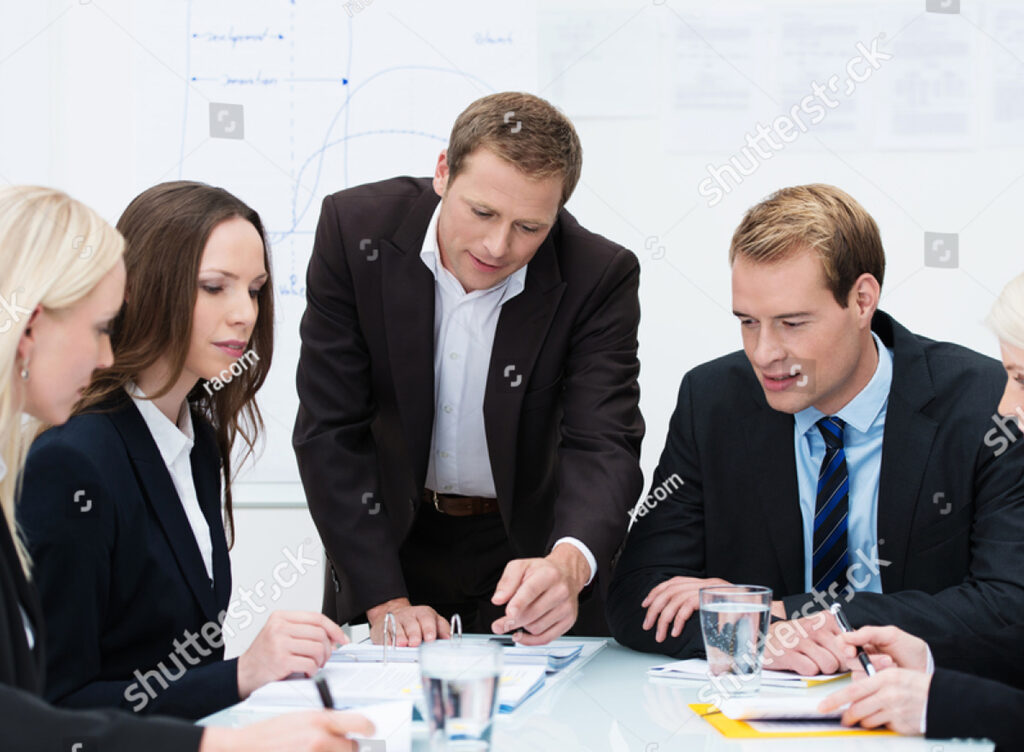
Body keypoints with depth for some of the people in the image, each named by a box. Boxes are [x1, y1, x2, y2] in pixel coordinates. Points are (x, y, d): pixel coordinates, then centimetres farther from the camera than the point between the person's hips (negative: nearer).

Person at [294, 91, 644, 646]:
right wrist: (385, 600, -23)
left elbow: (603, 445, -27)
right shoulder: (355, 228, -19)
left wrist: (569, 563, -50)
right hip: (388, 527, 1)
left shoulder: (599, 277, -21)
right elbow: (331, 430, -17)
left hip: (535, 542, -1)